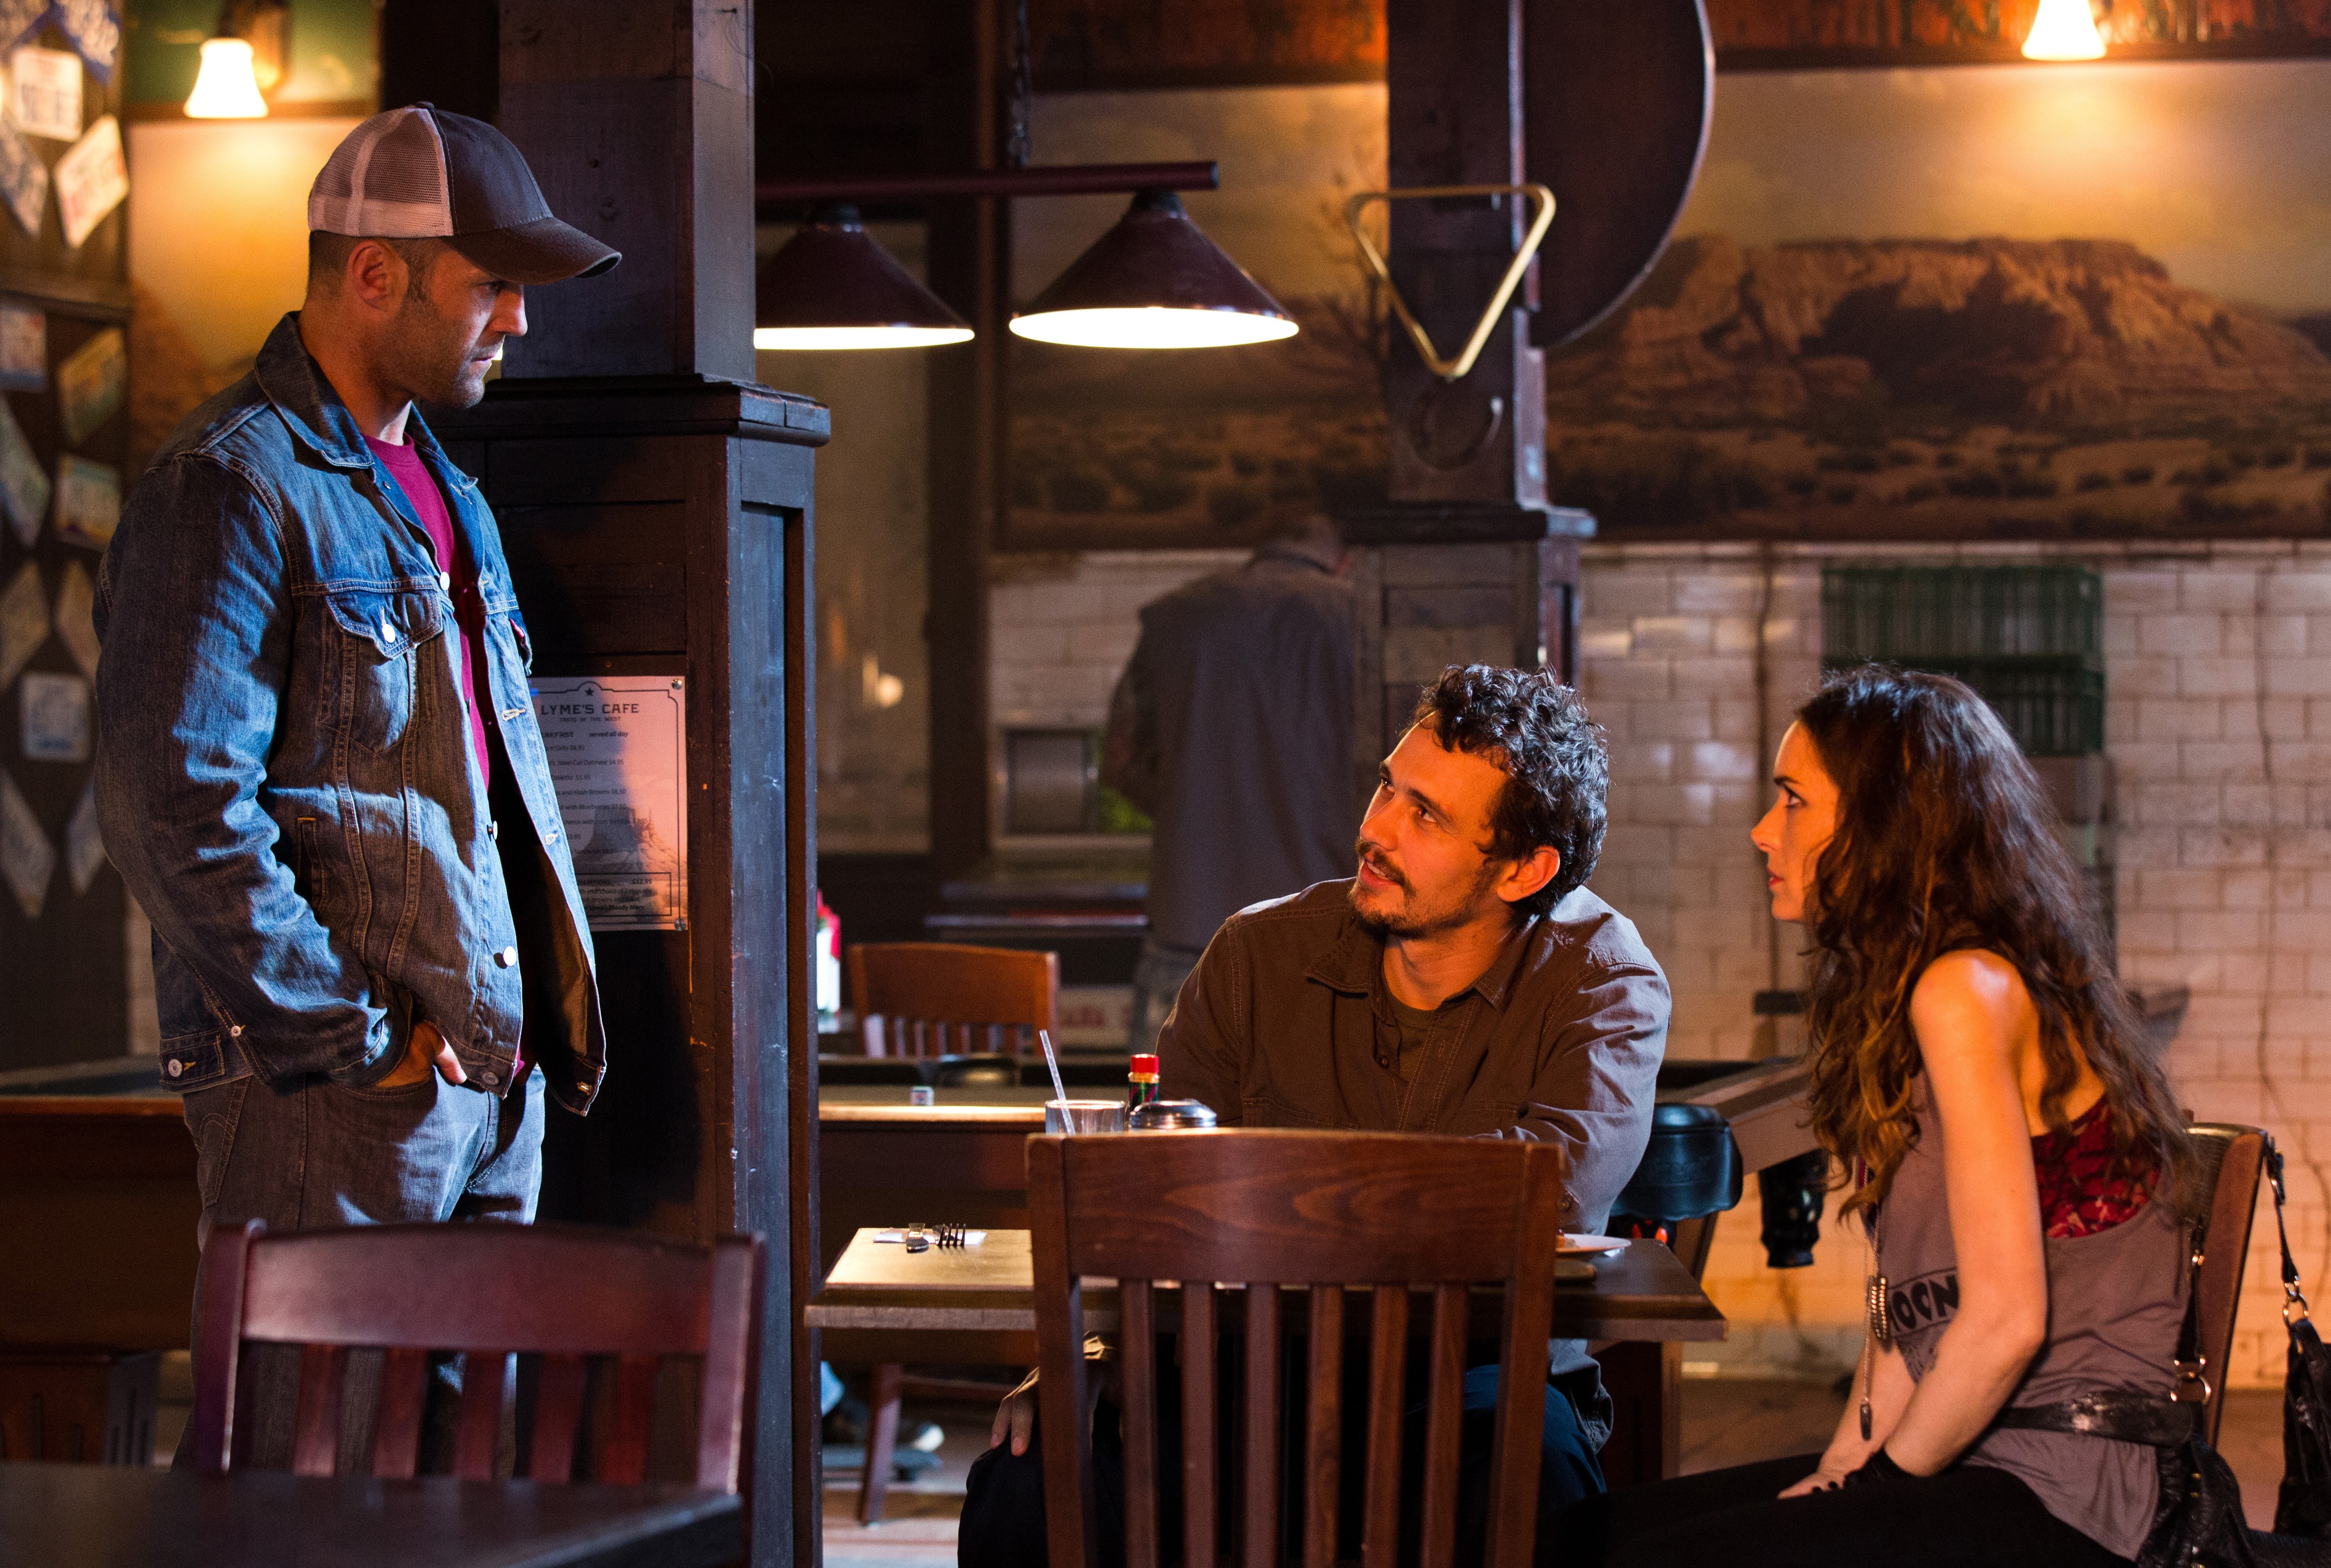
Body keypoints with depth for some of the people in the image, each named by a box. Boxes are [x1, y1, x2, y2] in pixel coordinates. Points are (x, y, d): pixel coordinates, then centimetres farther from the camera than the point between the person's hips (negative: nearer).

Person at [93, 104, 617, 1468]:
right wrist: (349, 1042, -18)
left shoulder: (446, 496, 20)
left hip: (495, 1083, 9)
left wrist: (549, 1011, 15)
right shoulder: (235, 485, -11)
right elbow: (173, 802, -19)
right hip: (331, 1100, -9)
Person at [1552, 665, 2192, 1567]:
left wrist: (1883, 1482, -9)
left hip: (2061, 1493, -9)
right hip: (1988, 1457, 9)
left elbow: (2005, 1320, -20)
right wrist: (1841, 1469, 4)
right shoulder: (1900, 995, 16)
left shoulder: (1966, 992, -15)